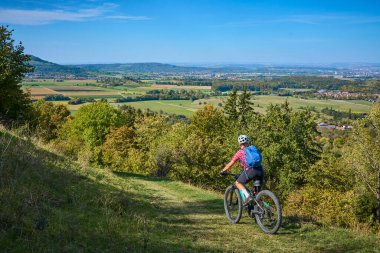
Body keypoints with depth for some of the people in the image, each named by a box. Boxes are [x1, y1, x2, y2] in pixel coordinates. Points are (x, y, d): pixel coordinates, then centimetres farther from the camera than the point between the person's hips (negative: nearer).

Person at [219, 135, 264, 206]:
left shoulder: (240, 152, 12)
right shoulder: (254, 149, 25)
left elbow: (230, 164, 16)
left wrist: (222, 171, 32)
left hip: (250, 170, -5)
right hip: (260, 170, 5)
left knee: (238, 183, 15)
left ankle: (247, 196, -8)